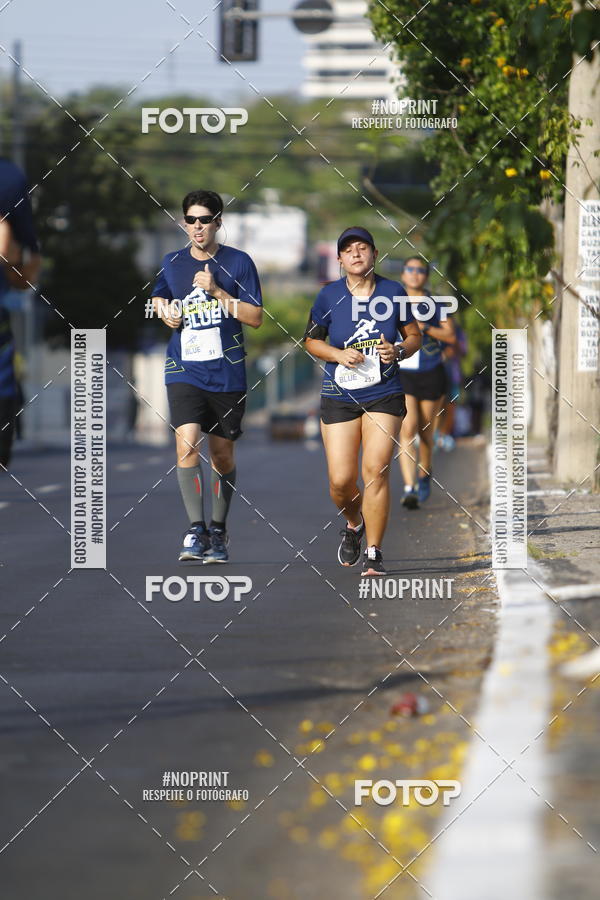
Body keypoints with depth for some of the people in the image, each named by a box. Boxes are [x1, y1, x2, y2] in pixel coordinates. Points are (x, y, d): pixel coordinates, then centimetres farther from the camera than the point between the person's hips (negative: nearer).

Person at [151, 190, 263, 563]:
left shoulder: (238, 262, -1)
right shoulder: (172, 263, 6)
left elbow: (256, 317, -4)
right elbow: (159, 297, 23)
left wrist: (217, 291, -14)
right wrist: (165, 311, 0)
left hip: (228, 374, 0)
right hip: (184, 370, 0)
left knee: (223, 456, 8)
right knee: (187, 445, -20)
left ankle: (219, 531, 25)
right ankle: (196, 530, -21)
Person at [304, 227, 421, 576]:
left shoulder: (394, 292, 0)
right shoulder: (329, 296, -1)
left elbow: (414, 336, 10)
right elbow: (311, 340, 9)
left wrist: (398, 351, -12)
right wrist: (339, 354, -10)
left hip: (384, 394, -1)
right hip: (339, 397, 1)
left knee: (376, 470, -15)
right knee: (341, 481, -4)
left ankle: (374, 554, -6)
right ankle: (354, 523, 32)